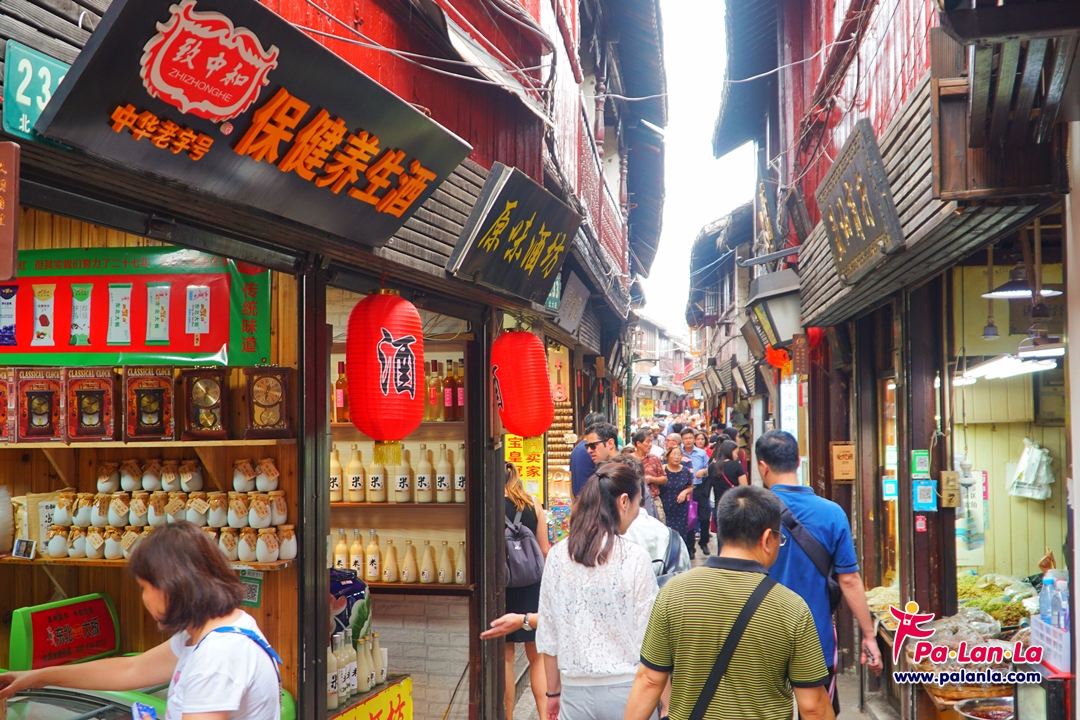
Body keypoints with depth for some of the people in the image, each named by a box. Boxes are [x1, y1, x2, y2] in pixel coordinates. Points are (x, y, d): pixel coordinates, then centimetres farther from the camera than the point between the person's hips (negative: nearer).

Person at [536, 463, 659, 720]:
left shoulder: (557, 555, -2)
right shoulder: (635, 557, -13)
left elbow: (548, 635, 4)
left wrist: (553, 692, 15)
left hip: (576, 692, 3)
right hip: (626, 690, -3)